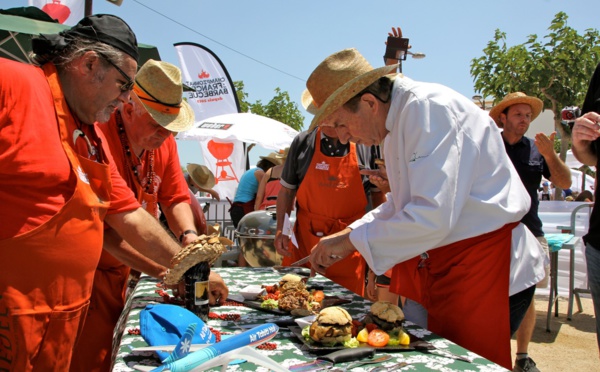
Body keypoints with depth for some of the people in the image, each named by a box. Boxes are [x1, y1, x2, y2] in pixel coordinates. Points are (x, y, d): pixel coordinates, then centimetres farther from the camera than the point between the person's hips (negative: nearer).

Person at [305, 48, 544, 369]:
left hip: (479, 260, -9)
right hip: (424, 259, 9)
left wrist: (351, 240, -19)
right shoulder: (396, 117, 9)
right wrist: (351, 234, 6)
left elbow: (432, 216, -29)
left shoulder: (428, 108, -21)